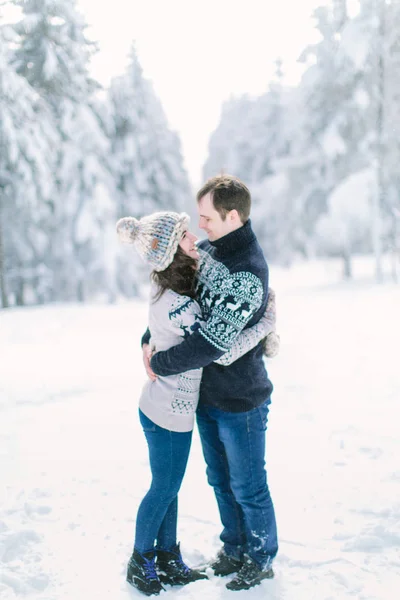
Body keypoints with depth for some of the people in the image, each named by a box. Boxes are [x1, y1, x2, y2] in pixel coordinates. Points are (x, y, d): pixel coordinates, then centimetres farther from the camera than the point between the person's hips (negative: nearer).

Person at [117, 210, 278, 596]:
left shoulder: (168, 292, -3)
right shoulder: (178, 306, -30)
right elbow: (224, 352, -30)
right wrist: (268, 321, -18)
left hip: (160, 406, 8)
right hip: (170, 415, -8)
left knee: (168, 488, 19)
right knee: (163, 490, 11)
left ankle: (167, 561, 35)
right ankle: (140, 563, 30)